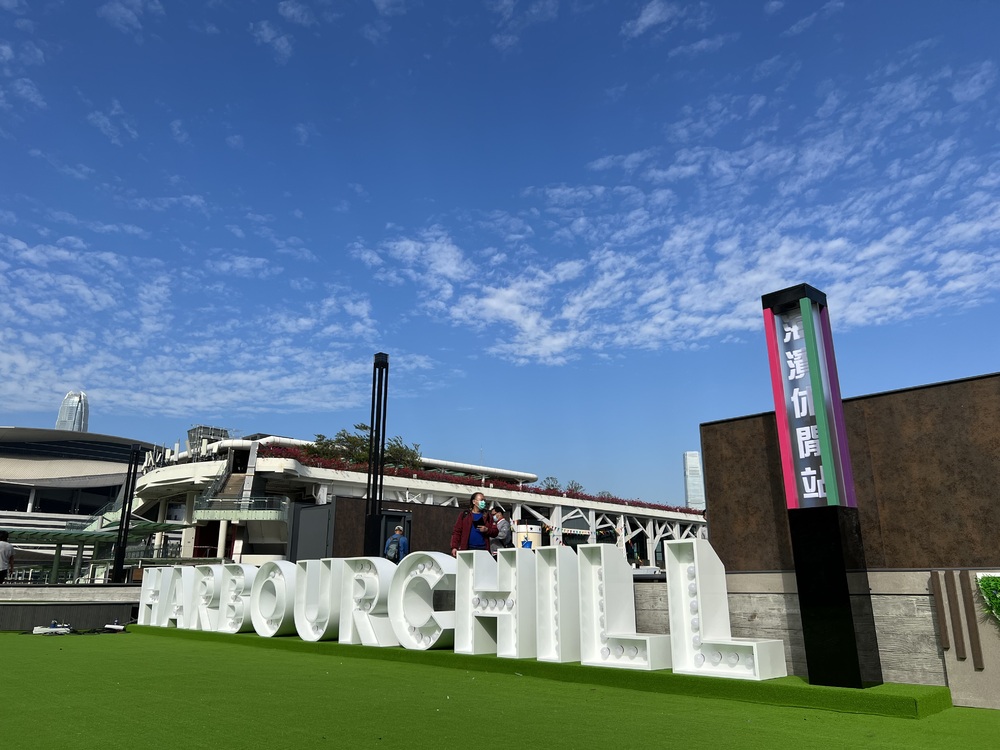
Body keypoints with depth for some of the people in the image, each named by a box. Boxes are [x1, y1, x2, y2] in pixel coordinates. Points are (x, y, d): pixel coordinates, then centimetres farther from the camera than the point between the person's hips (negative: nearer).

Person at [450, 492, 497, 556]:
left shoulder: (487, 516, 14)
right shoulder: (465, 515, 8)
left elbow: (495, 532, 11)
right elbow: (457, 531, 3)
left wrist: (487, 530, -9)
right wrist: (454, 547, -7)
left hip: (483, 549, 1)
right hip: (467, 549, -1)